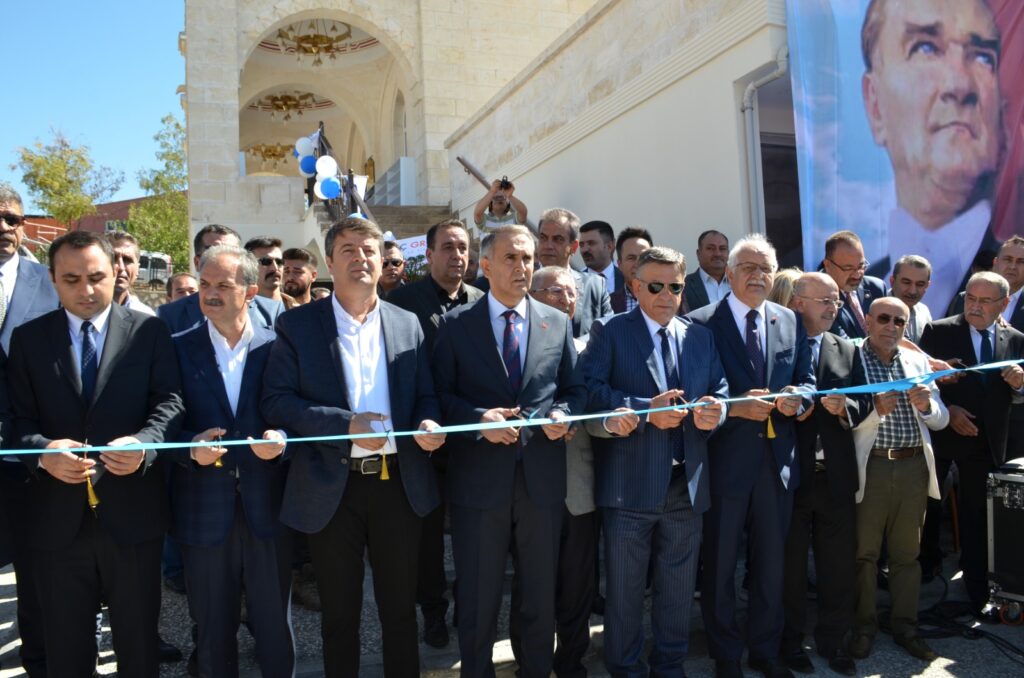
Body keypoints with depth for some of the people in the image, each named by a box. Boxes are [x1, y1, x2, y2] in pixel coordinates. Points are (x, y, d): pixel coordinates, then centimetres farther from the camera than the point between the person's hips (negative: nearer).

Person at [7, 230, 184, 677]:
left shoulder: (149, 331, 0)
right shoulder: (28, 339, 6)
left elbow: (170, 402, -7)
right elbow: (19, 420, 2)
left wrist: (143, 443, -27)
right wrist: (43, 452, -20)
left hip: (132, 511, -1)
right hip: (59, 516, 2)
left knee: (138, 638, 14)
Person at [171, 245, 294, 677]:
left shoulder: (276, 347, 1)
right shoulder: (179, 349, 2)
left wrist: (280, 440, -20)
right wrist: (192, 447, -20)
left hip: (267, 505, 0)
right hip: (204, 507, 1)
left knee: (275, 624, 11)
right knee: (213, 626, 15)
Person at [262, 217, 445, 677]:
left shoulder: (407, 324, 7)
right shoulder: (297, 325, -2)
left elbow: (425, 396, 9)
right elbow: (275, 400, -8)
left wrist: (428, 423, -14)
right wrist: (345, 424, -19)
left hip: (399, 483, 2)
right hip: (331, 487, -2)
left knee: (401, 609, 16)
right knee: (339, 613, 14)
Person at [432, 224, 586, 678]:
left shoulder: (558, 323, 7)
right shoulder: (455, 324, 0)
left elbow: (575, 389, 10)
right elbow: (441, 395, -2)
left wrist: (562, 414, -11)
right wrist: (478, 419, -18)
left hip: (542, 477, 2)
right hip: (479, 478, -2)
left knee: (541, 596, 16)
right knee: (478, 599, 11)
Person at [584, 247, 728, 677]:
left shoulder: (700, 337, 12)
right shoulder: (609, 332, -2)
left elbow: (719, 391, 8)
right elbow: (591, 390, -14)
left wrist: (715, 410, -15)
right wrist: (646, 411, -22)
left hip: (687, 482, 5)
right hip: (630, 483, -4)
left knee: (679, 585, 17)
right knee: (624, 586, 9)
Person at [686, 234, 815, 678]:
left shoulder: (791, 322, 7)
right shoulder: (701, 323, -7)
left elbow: (807, 380, 9)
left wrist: (798, 398, -13)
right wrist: (733, 407, -23)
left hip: (778, 459, 4)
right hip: (725, 459, -4)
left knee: (772, 562, 17)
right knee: (720, 565, 10)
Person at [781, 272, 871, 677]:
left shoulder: (847, 351, 10)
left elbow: (865, 404, 6)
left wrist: (844, 407, -15)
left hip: (837, 476, 4)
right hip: (790, 473, -4)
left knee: (838, 564, 11)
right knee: (790, 563, 9)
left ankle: (832, 640, 28)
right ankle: (791, 641, 26)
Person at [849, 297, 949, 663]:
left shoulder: (918, 361, 11)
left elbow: (941, 420, 10)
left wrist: (926, 406, -10)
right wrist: (875, 409, -26)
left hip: (914, 468, 4)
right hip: (870, 468, -4)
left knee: (907, 552, 13)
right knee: (864, 552, 7)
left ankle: (905, 625, 27)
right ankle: (864, 625, 21)